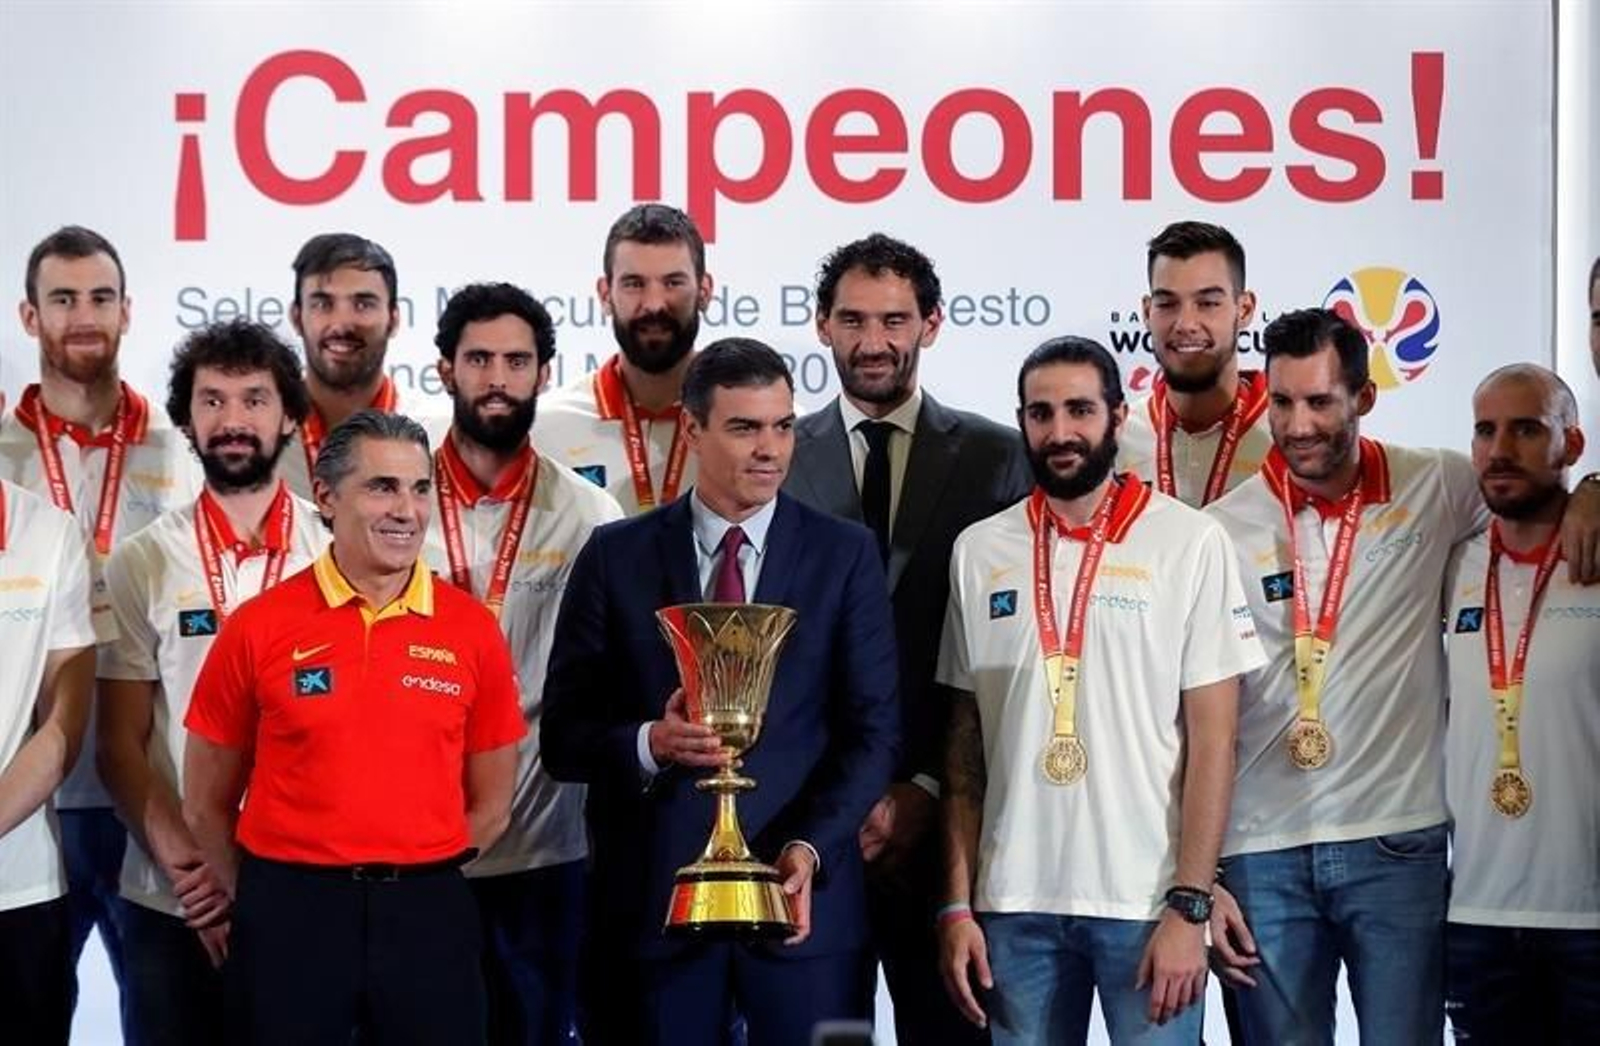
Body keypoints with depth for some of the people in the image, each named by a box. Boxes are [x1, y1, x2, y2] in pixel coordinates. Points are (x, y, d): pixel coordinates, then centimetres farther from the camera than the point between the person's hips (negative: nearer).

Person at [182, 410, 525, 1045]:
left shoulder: (471, 628, 2)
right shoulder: (259, 627, -2)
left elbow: (490, 806, 10)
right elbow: (207, 806, 5)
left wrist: (419, 882, 7)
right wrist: (268, 905, 8)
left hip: (427, 913, 1)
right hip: (290, 915, -1)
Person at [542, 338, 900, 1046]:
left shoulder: (845, 555, 6)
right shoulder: (616, 557, 5)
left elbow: (874, 730, 1)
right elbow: (562, 736, 5)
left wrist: (810, 848, -12)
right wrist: (650, 744, -15)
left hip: (804, 897, 0)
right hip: (651, 899, 0)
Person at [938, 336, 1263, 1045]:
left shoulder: (1190, 543, -3)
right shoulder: (979, 552, 7)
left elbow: (1211, 739, -4)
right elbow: (966, 742, 10)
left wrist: (1188, 907, -10)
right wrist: (957, 904, 4)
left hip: (1146, 904, -3)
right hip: (1015, 905, 3)